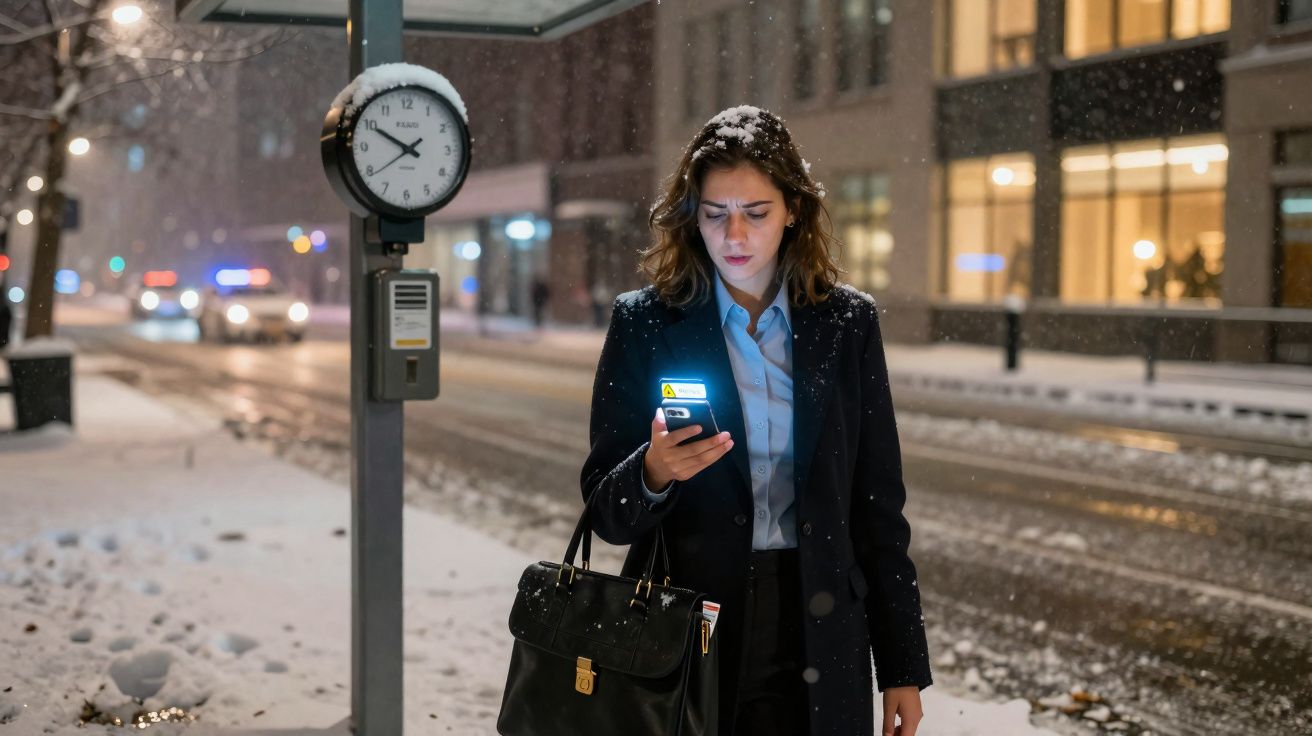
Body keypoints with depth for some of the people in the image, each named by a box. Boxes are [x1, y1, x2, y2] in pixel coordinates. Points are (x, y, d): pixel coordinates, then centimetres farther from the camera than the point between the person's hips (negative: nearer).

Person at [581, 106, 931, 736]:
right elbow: (606, 513, -1)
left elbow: (878, 506, 6)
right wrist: (653, 472, -24)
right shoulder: (646, 323, -1)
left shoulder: (847, 323, 4)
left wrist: (902, 669, 5)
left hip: (816, 634, 1)